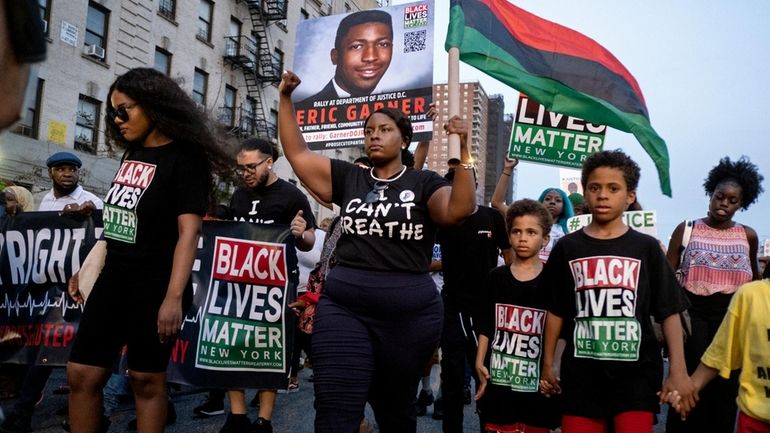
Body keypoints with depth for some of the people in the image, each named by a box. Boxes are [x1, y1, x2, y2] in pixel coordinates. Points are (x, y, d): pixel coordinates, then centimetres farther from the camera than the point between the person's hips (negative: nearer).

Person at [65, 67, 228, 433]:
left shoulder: (185, 159, -11)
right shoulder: (132, 155, 12)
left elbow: (188, 232, -19)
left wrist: (173, 296, -25)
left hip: (154, 287, -7)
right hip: (113, 281, 7)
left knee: (147, 379, 4)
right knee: (81, 374, 7)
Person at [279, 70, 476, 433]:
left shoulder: (423, 182, 2)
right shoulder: (348, 178, 9)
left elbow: (458, 211, -16)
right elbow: (296, 153, 8)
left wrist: (461, 153, -25)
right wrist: (285, 99, 1)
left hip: (409, 313, -1)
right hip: (344, 308, 1)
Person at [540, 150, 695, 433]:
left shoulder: (646, 248, 3)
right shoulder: (567, 247, 5)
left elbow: (670, 312, 2)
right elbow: (555, 310, 9)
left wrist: (678, 371, -5)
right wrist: (547, 364, 10)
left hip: (636, 372, -1)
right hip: (582, 372, 1)